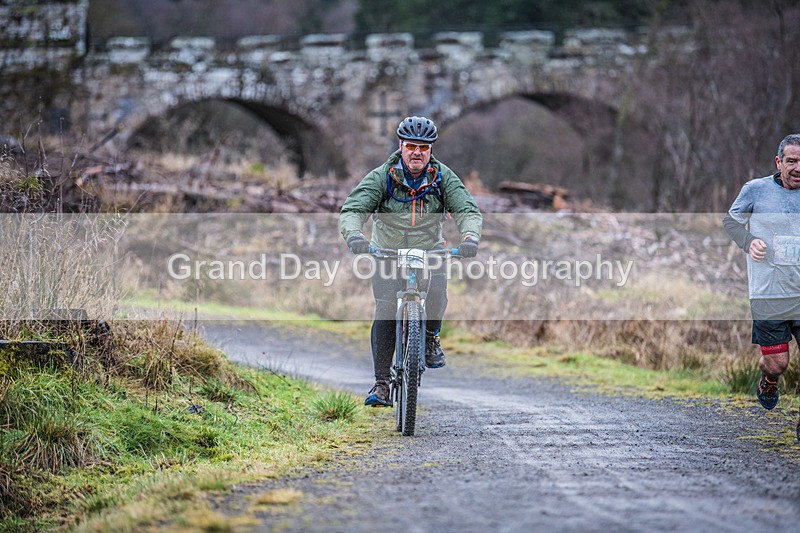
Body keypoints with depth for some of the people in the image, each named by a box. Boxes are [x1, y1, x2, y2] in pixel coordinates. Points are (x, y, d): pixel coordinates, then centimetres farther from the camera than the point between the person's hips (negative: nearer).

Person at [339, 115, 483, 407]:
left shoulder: (443, 177, -9)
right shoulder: (381, 177, -14)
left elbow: (468, 210, -18)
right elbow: (351, 210, -23)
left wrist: (470, 237, -40)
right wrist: (355, 235, -45)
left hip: (429, 251, 1)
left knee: (436, 293, -29)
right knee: (385, 312, -16)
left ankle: (431, 336, 4)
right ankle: (381, 384, -10)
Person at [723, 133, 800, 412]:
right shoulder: (756, 189, -1)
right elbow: (731, 221, 11)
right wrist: (748, 241, -7)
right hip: (768, 295, -1)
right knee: (777, 363, 4)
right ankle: (769, 382, 42)